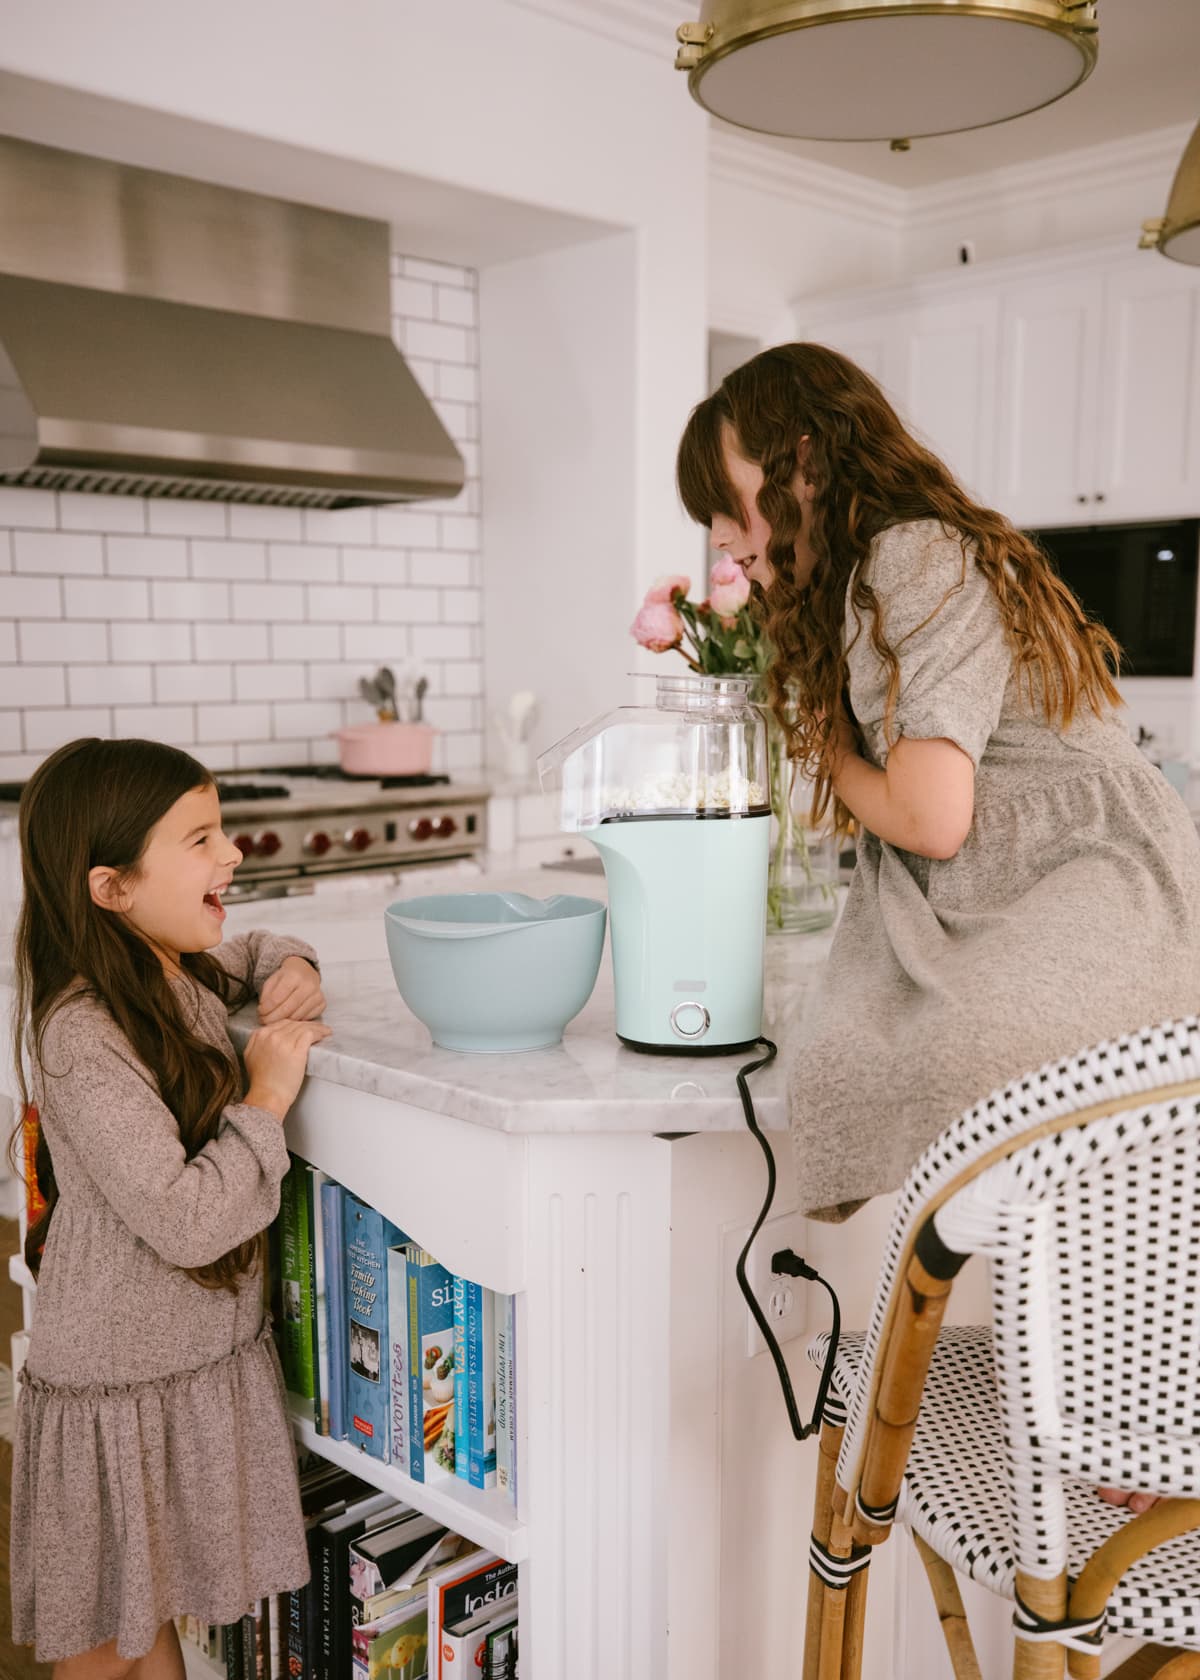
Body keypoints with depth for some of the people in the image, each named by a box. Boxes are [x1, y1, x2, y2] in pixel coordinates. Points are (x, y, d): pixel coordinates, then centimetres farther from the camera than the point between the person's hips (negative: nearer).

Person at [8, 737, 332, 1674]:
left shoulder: (181, 972, -2)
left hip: (202, 1353, 7)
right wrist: (268, 1097, -20)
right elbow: (187, 1219, -30)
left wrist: (291, 968, 1)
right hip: (122, 1382, -7)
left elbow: (250, 953, 22)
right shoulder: (81, 1038, -27)